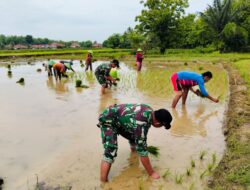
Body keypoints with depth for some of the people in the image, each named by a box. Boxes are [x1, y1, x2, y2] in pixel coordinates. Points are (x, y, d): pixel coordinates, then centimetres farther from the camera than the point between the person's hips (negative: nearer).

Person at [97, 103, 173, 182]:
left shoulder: (150, 111, -11)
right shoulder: (141, 124, -37)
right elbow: (142, 150, -30)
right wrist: (152, 173, -19)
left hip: (119, 119, 9)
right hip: (108, 120, -9)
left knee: (135, 138, 22)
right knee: (110, 151, -26)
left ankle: (133, 150, 54)